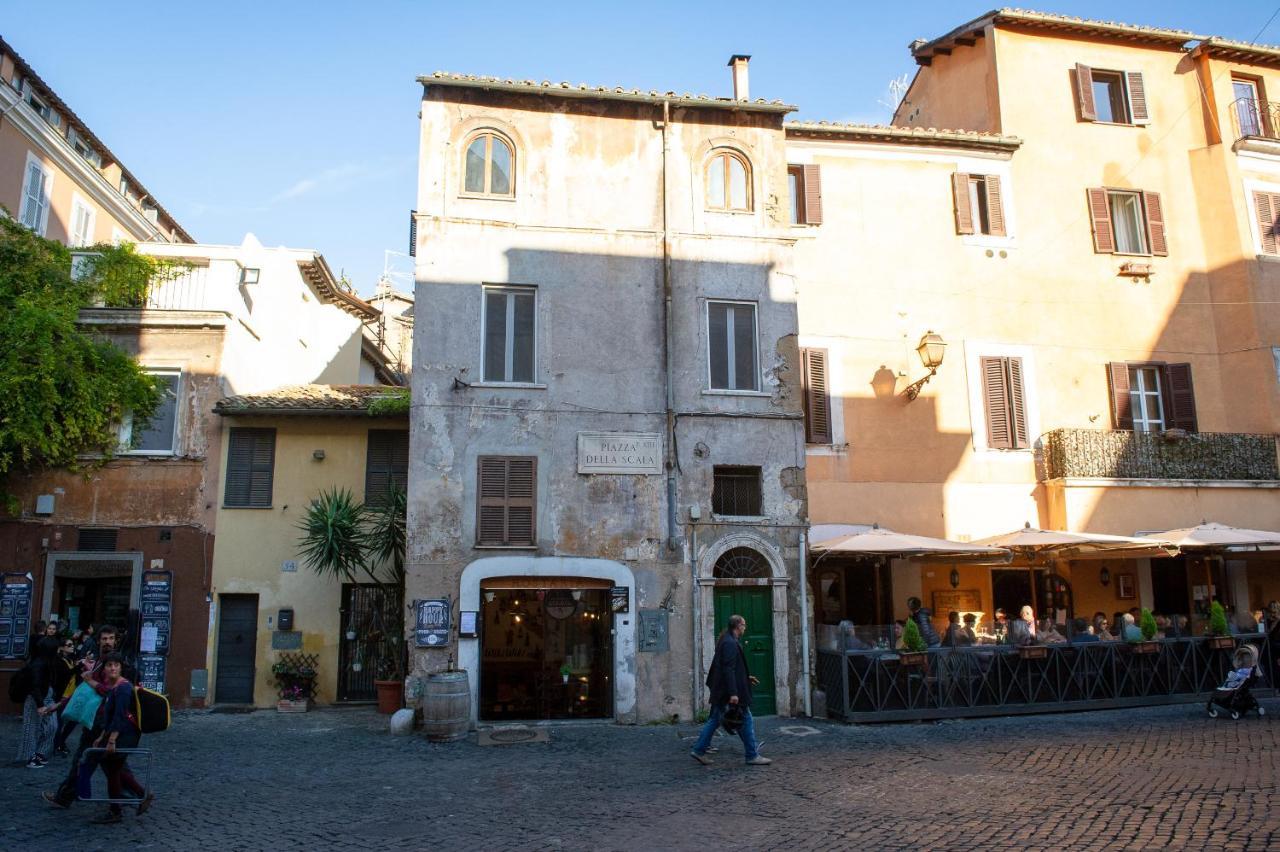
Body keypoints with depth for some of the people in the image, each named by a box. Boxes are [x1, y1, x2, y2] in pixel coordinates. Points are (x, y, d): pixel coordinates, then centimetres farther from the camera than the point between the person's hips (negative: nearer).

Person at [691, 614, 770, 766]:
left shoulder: (727, 641, 14)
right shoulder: (731, 643, -18)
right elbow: (728, 669, -23)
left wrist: (746, 678, 25)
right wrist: (733, 693, -25)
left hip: (720, 691, 10)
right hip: (728, 690, -10)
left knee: (715, 720, 13)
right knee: (746, 720, 0)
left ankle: (699, 750, 14)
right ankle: (752, 756, 8)